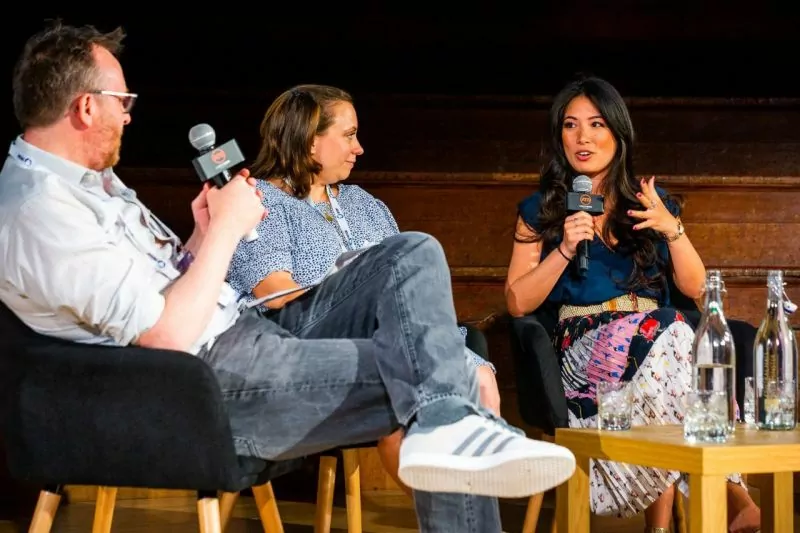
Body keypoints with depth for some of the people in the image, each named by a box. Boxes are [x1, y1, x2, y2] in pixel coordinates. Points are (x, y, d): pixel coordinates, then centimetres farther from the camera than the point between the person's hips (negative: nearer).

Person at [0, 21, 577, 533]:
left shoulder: (89, 178, 15)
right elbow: (167, 336, -24)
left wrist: (203, 232, 1)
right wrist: (226, 228, -13)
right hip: (218, 385, -10)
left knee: (413, 255, -3)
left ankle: (449, 427, -20)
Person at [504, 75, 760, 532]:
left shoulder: (651, 203, 19)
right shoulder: (541, 210, 14)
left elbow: (695, 288, 11)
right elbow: (518, 302, 5)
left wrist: (672, 229, -5)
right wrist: (565, 249, -8)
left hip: (655, 333, 2)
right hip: (584, 347, -2)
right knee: (667, 335, -36)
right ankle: (733, 496, -29)